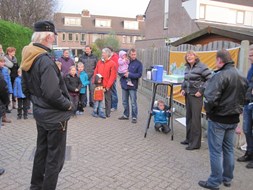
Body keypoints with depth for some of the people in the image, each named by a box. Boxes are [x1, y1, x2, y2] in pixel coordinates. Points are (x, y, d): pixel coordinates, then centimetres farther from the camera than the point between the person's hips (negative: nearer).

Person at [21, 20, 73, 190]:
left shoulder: (28, 58, 5)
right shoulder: (45, 60, -24)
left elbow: (26, 88, 13)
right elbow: (52, 93, -29)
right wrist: (68, 104, -14)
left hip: (40, 113, 10)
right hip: (55, 116, -9)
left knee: (41, 151, 24)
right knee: (55, 158, 6)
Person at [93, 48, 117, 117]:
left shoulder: (112, 63, -5)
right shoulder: (99, 62, 10)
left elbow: (113, 76, -9)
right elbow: (95, 73, 12)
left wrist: (108, 85, -13)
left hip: (107, 86, -4)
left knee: (107, 99, 6)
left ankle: (108, 113, 15)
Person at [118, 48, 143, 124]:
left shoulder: (138, 63, -4)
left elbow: (139, 74, -9)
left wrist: (129, 75, -16)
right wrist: (123, 74, -8)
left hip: (132, 86, -4)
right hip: (124, 84, 4)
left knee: (133, 102, 2)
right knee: (124, 101, 14)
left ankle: (134, 117, 12)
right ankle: (126, 115, 28)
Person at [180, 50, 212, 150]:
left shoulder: (201, 66, -10)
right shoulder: (187, 67, 12)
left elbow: (210, 79, -14)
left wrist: (201, 91, -17)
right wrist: (183, 88, 9)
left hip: (196, 96, -8)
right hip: (188, 95, 8)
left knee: (195, 119, -5)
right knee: (188, 117, 14)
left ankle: (195, 143, 4)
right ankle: (189, 139, 27)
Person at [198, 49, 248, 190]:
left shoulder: (220, 76, -20)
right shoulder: (241, 77, 9)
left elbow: (211, 98, -27)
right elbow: (244, 98, 16)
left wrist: (208, 109, -10)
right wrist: (235, 109, 15)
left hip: (218, 119, -8)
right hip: (234, 119, 8)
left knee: (216, 151, 4)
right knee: (229, 149, 18)